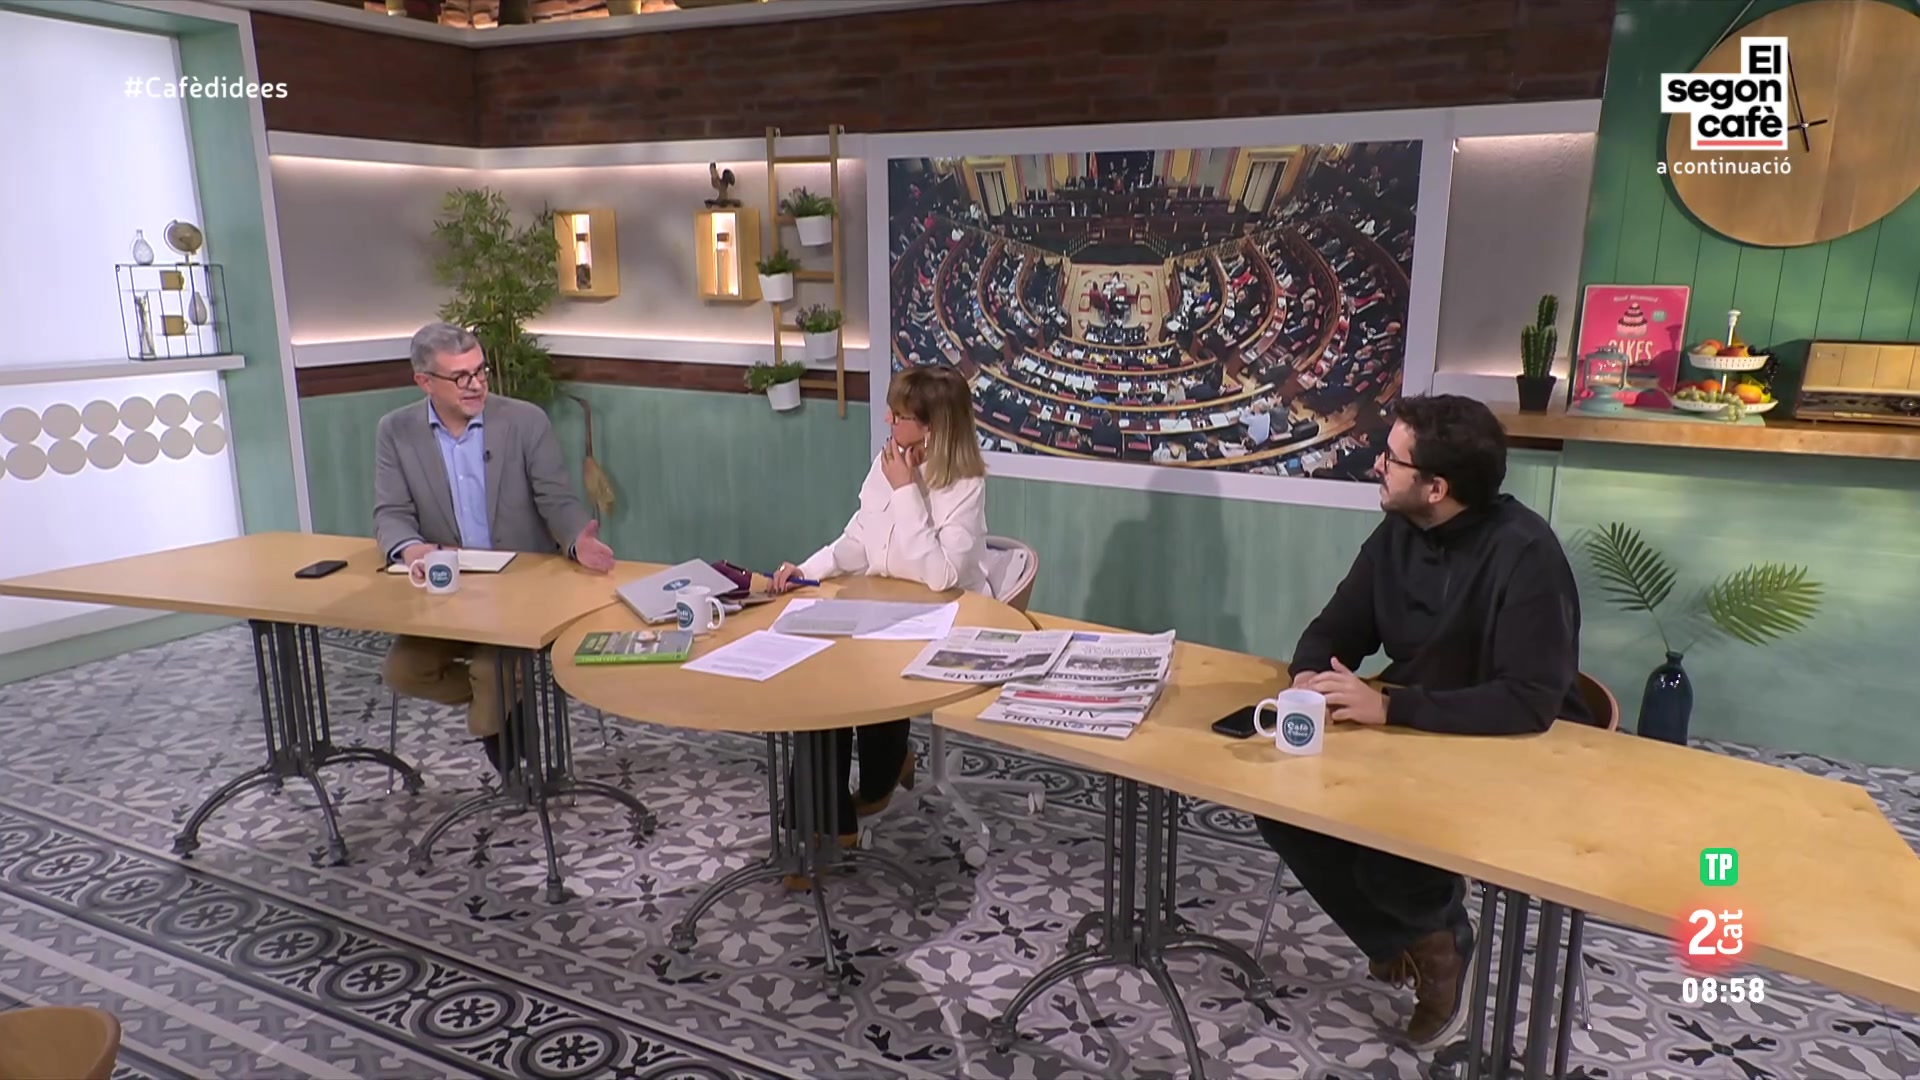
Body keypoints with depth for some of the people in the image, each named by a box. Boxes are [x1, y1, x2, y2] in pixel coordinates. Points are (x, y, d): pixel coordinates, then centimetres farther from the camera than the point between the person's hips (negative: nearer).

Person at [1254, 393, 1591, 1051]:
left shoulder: (1523, 553, -25)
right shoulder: (1397, 533, -2)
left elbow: (1531, 703, -32)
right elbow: (1334, 631, 5)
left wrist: (1389, 706, -35)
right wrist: (1310, 677, -19)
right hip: (1411, 737, 7)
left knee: (1390, 861, -28)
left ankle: (1438, 936, 10)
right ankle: (1403, 940, 9)